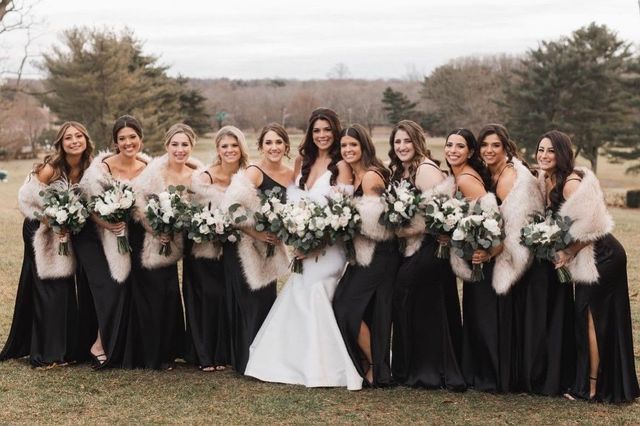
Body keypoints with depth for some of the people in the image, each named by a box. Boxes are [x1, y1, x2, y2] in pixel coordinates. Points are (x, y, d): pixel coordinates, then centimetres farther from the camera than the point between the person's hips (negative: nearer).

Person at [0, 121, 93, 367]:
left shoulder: (88, 169, -5)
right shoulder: (50, 169, -21)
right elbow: (26, 199, -14)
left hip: (66, 233, 6)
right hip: (41, 233, -5)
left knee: (66, 289, 8)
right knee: (47, 290, -4)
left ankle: (65, 348, 19)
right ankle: (45, 354, 4)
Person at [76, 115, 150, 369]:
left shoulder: (149, 168, -5)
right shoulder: (102, 167, -14)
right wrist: (106, 224, -27)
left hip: (129, 235, 3)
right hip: (98, 234, -3)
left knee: (123, 285, -2)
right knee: (107, 286, -13)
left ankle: (114, 346, 17)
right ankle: (99, 342, 4)